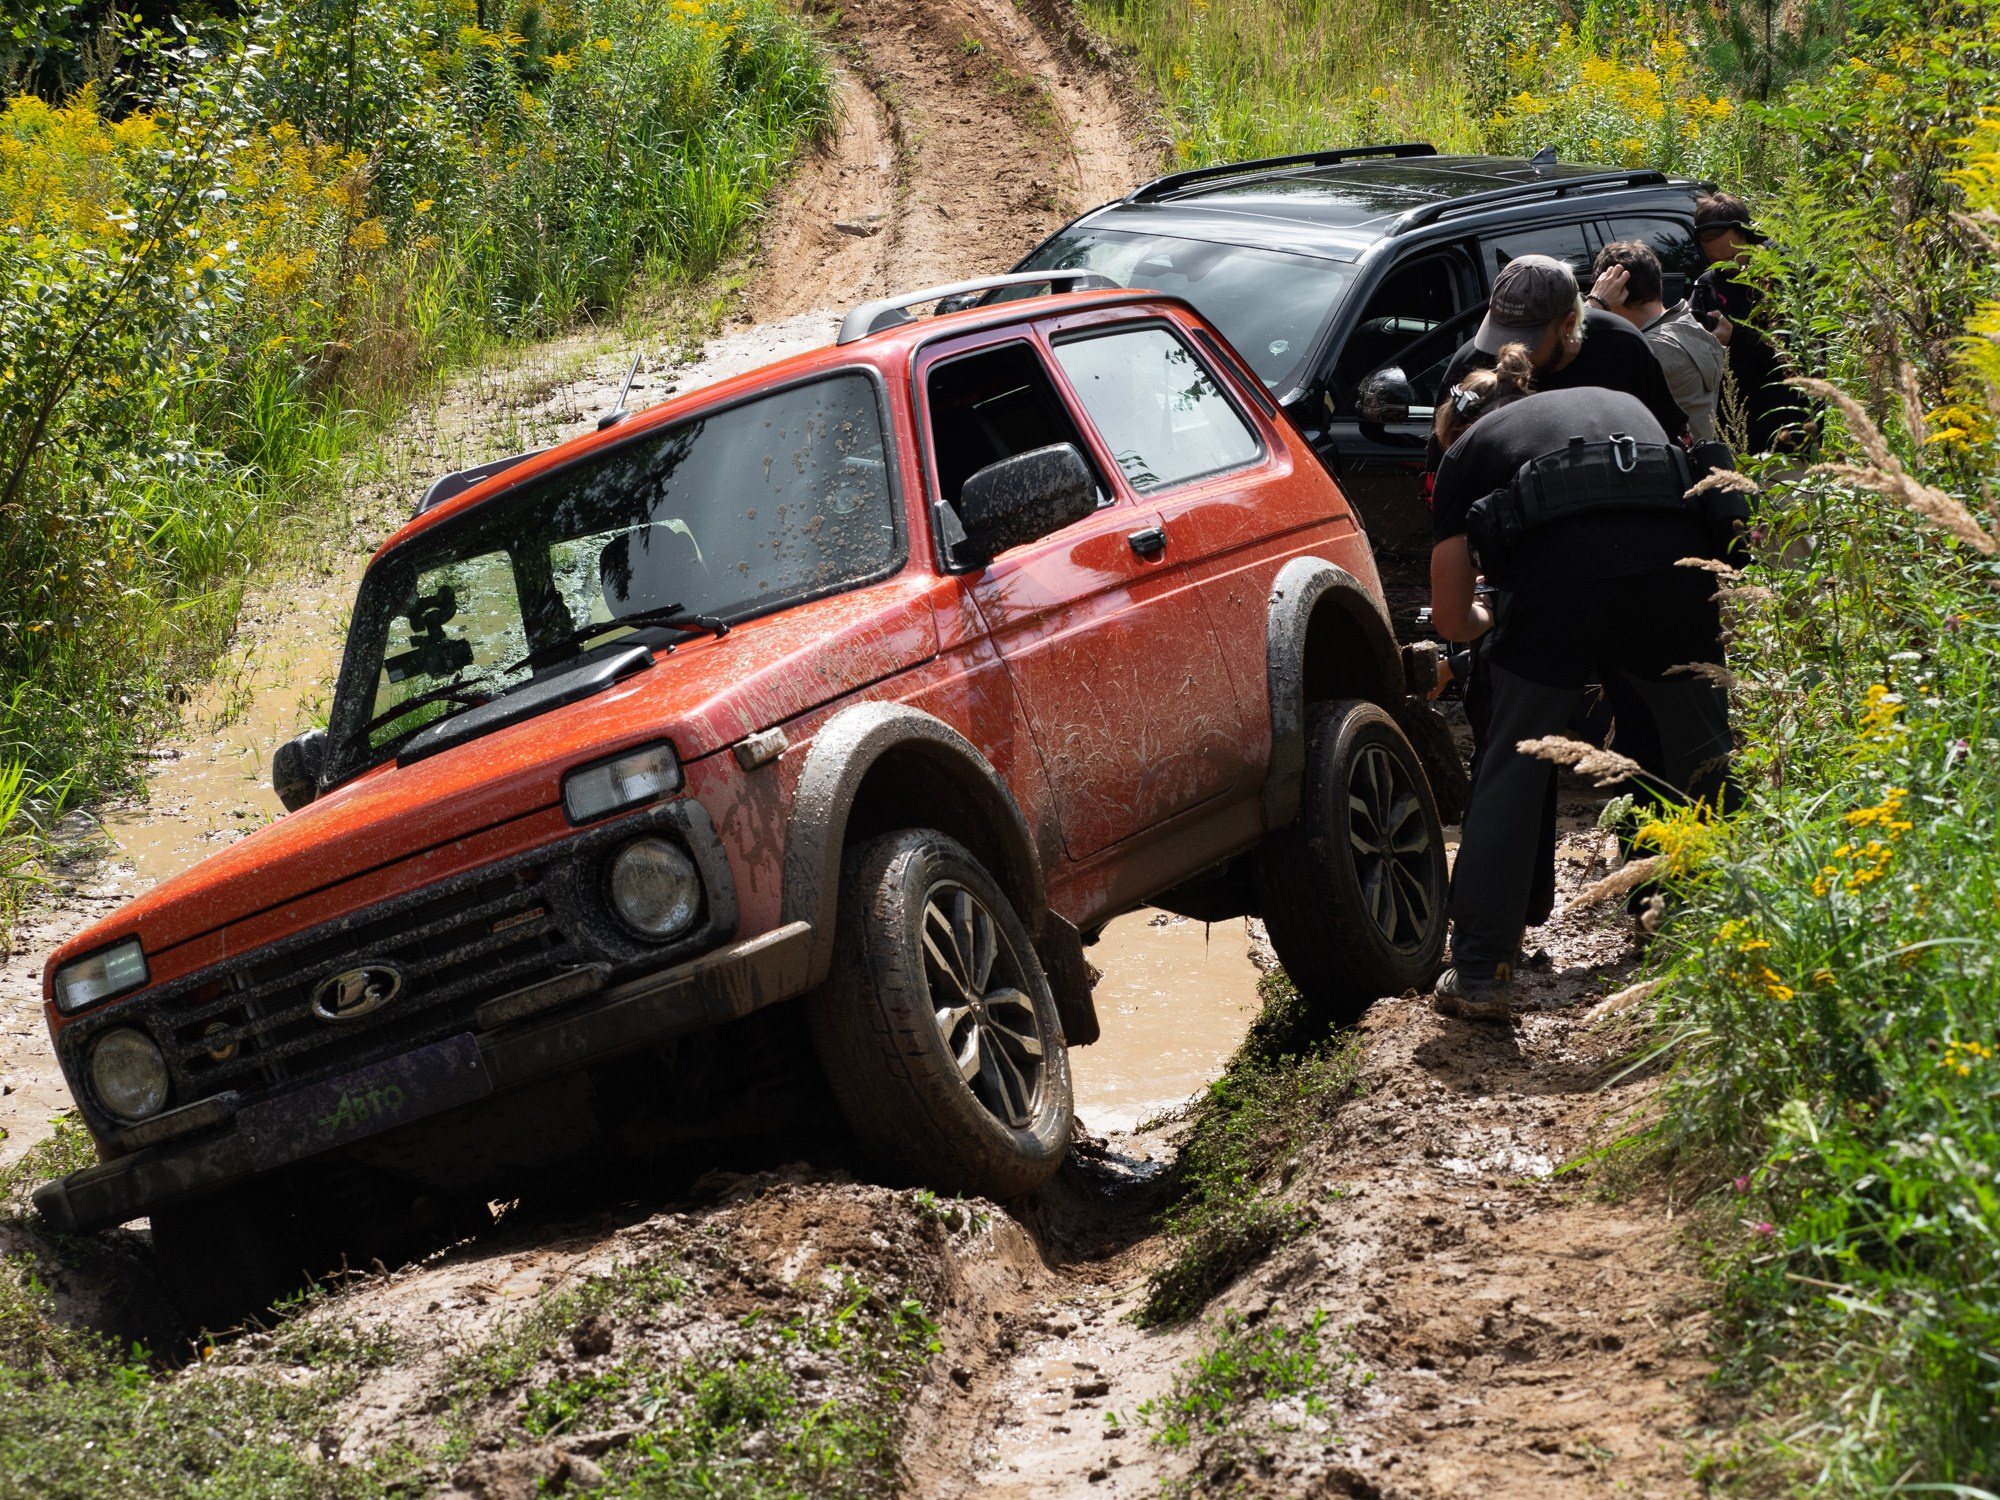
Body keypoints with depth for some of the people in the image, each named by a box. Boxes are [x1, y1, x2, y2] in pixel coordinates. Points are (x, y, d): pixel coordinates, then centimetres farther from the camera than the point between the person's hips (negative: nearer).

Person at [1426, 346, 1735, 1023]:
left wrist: (1492, 624, 46)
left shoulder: (1468, 448, 27)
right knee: (1704, 763, 17)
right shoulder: (1623, 404, 37)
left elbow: (1451, 617, 23)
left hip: (1558, 571, -3)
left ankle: (1480, 973, 11)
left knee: (1511, 770, 10)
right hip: (1674, 559, 3)